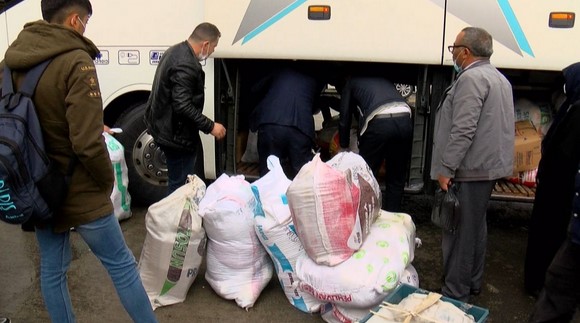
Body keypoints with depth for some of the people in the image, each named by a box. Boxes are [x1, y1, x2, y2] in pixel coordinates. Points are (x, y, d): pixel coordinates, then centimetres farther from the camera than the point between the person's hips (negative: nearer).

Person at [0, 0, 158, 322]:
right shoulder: (75, 62, -19)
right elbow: (87, 142, -25)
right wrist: (106, 180, -9)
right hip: (78, 192, -7)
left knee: (51, 269, 18)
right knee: (121, 264, 6)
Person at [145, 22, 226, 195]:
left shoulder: (176, 51, 9)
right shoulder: (186, 65, -25)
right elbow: (183, 106, -29)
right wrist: (210, 126, -22)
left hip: (166, 125, 11)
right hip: (176, 133, -11)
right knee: (180, 184, 1)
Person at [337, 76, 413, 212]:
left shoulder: (350, 82, 23)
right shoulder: (383, 79, 37)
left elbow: (345, 118, 21)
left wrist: (343, 147, 32)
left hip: (379, 123, -5)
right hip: (405, 119, 5)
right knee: (396, 178, 15)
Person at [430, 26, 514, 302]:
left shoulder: (471, 78, -16)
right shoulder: (498, 78, 18)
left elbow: (463, 130, -24)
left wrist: (445, 169, -21)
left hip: (470, 168, -11)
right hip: (489, 165, 11)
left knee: (459, 231, -4)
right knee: (476, 226, 19)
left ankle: (455, 293, 4)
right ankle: (472, 282, 32)